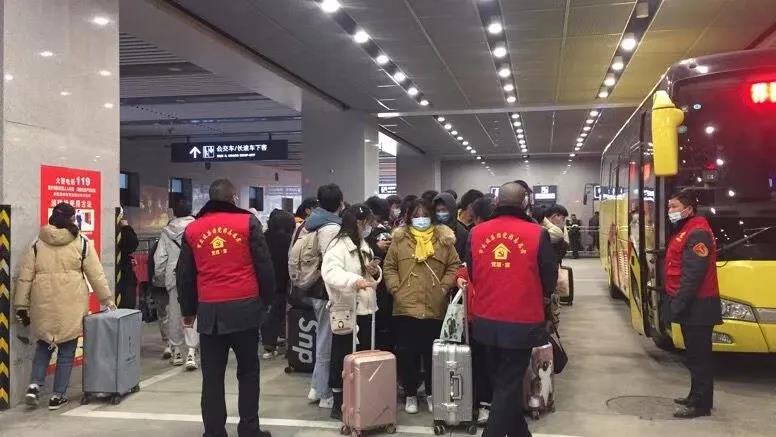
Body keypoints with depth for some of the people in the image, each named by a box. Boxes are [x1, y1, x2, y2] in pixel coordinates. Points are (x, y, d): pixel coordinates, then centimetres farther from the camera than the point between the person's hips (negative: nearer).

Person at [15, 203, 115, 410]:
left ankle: (34, 385, 10)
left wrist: (21, 306, 11)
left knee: (44, 344, 23)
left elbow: (24, 277, 5)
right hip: (71, 307, -2)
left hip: (44, 306, 3)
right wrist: (108, 300, 9)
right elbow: (96, 276, 1)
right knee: (67, 350, 9)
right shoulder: (81, 243, -1)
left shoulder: (38, 244, 6)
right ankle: (58, 395, 13)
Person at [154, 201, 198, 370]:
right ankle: (191, 352, -10)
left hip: (173, 277, 3)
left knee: (174, 314, 13)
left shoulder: (166, 231, 6)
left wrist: (159, 276, 19)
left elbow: (159, 257, 8)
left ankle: (176, 351, 22)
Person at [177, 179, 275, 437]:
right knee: (248, 372, 11)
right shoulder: (247, 222, 0)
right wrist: (267, 299, 11)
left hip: (209, 310, 2)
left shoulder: (192, 229, 8)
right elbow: (264, 265, -2)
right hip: (244, 306, -2)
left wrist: (188, 310, 22)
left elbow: (184, 275, 12)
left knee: (212, 376, 8)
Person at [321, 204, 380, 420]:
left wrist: (374, 271, 0)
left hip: (364, 308, 8)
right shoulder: (338, 244, -12)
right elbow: (330, 272, -28)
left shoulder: (363, 245, 15)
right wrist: (355, 280, -42)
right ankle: (339, 404, 11)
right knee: (342, 356, 0)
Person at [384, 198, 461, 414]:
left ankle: (432, 393, 25)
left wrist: (444, 287, -6)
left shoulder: (444, 240, 4)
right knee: (407, 353, 7)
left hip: (435, 308, 0)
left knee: (433, 353, 9)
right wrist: (396, 289, -6)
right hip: (405, 307, 0)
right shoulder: (399, 239, 4)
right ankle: (410, 394, 22)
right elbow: (389, 268, 5)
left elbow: (454, 266, 5)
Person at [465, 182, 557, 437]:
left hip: (486, 322, 4)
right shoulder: (537, 234, -12)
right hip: (522, 322, -4)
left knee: (502, 381, 21)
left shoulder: (476, 233, -3)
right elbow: (550, 279, -3)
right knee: (509, 385, 6)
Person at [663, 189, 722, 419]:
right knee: (694, 355, 18)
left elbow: (692, 276, -24)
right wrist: (675, 302, 17)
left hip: (697, 307, -10)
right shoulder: (683, 230, 15)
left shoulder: (697, 233, -18)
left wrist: (678, 305, -22)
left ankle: (700, 404, 6)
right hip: (690, 306, 10)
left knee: (699, 356, -2)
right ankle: (696, 396, 28)